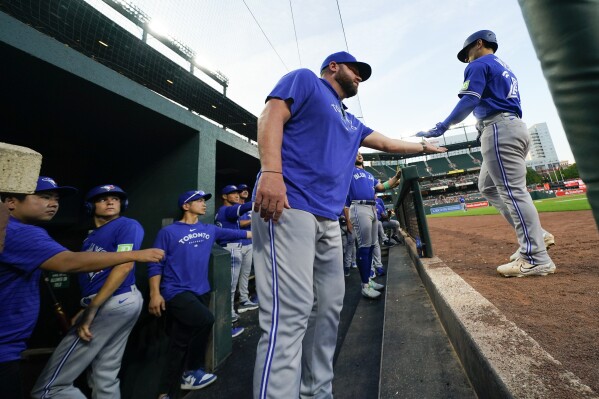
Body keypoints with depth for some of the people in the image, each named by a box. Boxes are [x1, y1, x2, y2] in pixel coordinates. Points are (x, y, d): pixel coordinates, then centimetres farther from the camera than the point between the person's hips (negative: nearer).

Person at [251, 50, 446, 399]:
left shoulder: (351, 123, 34)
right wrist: (271, 171, -19)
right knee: (290, 313, -13)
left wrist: (423, 146, 54)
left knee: (330, 308, 10)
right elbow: (271, 117, -2)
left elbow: (386, 143, 44)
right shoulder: (305, 80, 14)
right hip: (288, 207, -8)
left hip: (329, 220, 9)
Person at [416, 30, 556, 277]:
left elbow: (469, 101, -14)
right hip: (515, 127, 10)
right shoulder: (505, 69, 30)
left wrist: (441, 128, -16)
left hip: (499, 130, -10)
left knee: (513, 192, -11)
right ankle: (536, 235, 11)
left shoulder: (479, 65, 2)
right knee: (488, 187, 14)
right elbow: (509, 103, 26)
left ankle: (537, 259, -7)